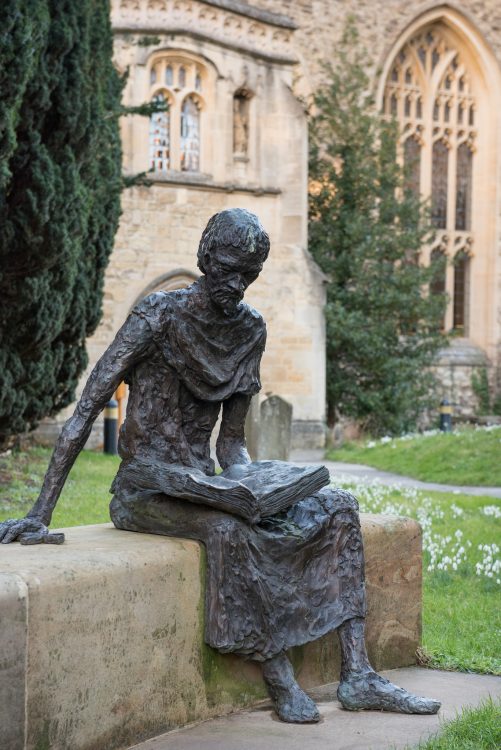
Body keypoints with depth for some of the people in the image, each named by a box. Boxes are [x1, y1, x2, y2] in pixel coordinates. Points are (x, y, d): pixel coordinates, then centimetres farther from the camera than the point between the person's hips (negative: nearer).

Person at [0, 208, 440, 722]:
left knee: (336, 507, -8)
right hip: (144, 491, -7)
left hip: (202, 484, 7)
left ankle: (357, 676, -14)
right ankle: (279, 680, -24)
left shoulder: (250, 331, 6)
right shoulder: (160, 315, -13)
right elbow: (85, 411, -18)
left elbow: (231, 439, 12)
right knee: (227, 529, -37)